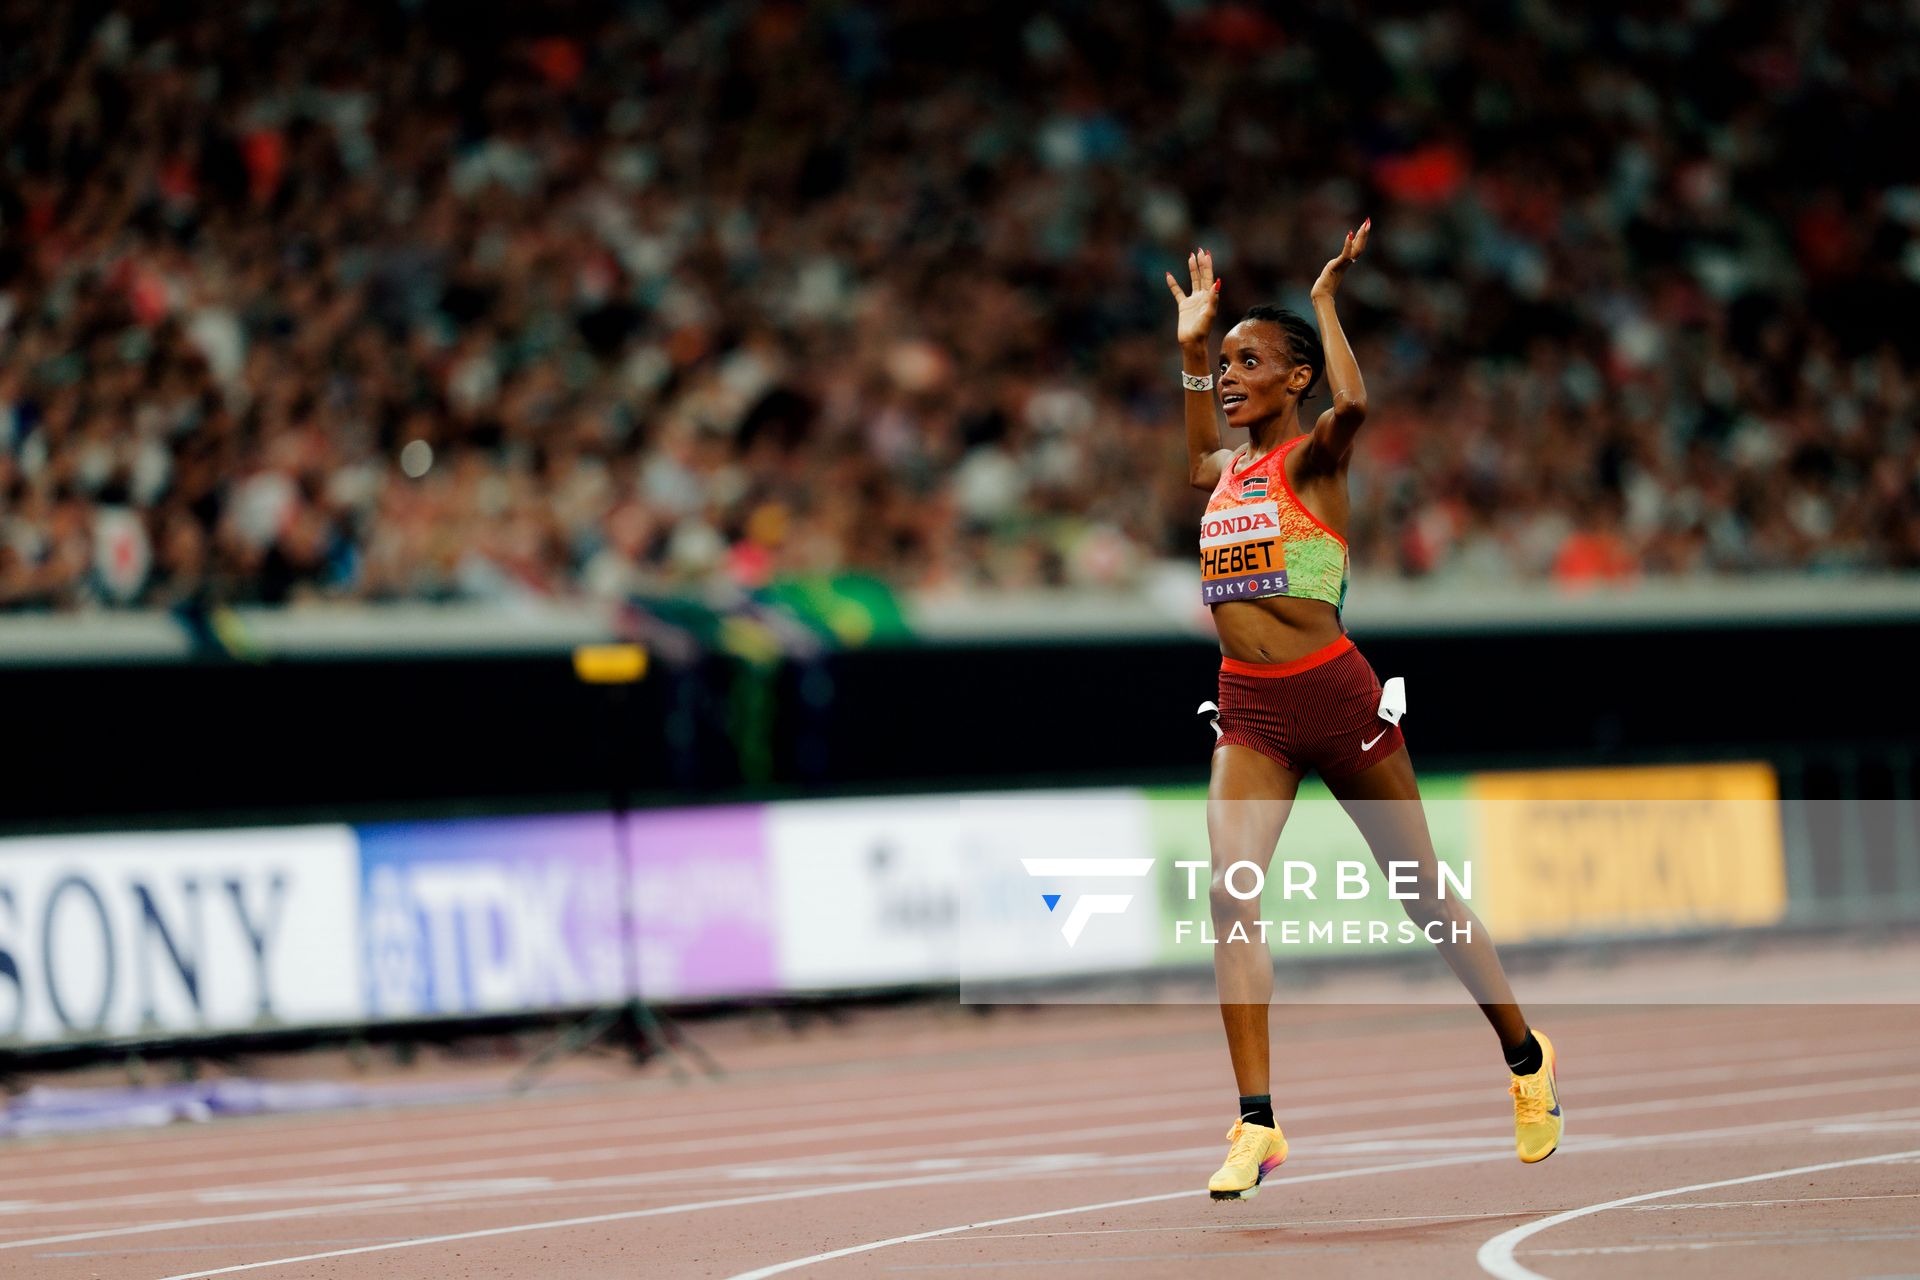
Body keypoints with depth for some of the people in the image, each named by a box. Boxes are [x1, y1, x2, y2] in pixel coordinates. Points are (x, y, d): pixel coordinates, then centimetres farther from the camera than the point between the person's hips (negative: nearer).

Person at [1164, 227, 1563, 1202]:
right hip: (1249, 709, 5)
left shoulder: (1312, 457, -6)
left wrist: (1324, 298, -17)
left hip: (1333, 693, -5)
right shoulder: (1224, 470, 12)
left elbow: (1352, 403, -30)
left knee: (1425, 894, 7)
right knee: (1229, 894, -14)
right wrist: (1191, 345, 32)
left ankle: (1526, 1057, 28)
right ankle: (1256, 1125, -13)